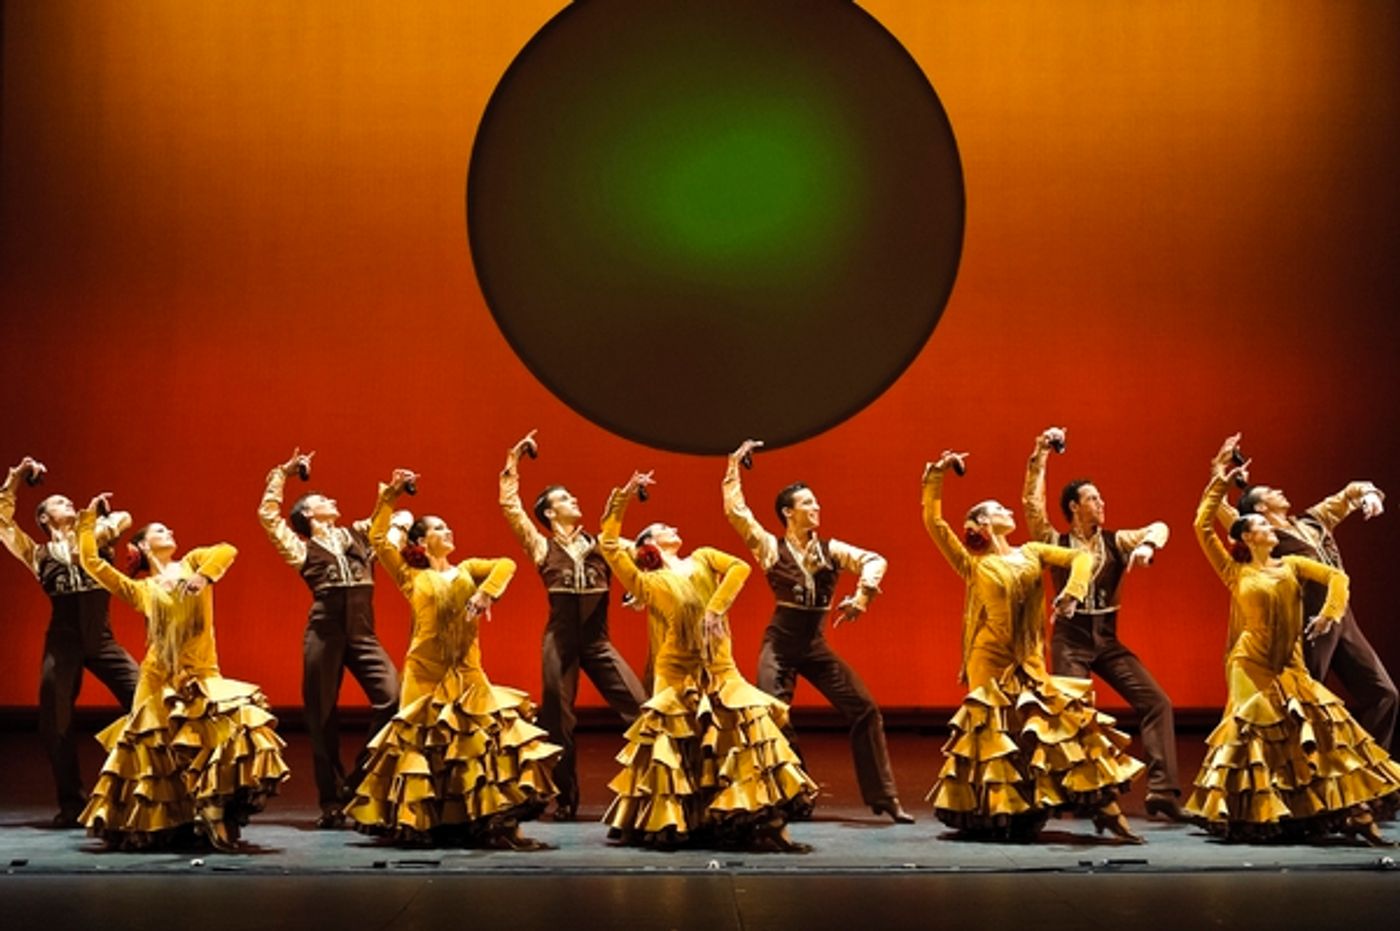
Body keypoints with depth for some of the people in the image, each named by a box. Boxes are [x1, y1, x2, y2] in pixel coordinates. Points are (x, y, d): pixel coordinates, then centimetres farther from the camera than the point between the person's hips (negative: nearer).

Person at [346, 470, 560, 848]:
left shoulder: (467, 570, 14)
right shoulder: (411, 578, 8)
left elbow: (506, 565, -2)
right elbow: (378, 538, 1)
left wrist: (486, 593, -19)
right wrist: (390, 496, -3)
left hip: (467, 675, 2)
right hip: (425, 675, -2)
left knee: (483, 745, -5)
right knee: (425, 751, 2)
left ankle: (496, 825, -6)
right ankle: (423, 826, 10)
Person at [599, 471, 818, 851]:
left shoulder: (703, 559, 15)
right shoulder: (647, 583, 6)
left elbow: (740, 567, -3)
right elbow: (609, 546, -3)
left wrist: (716, 609, -14)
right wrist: (622, 499, -6)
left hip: (720, 671, 2)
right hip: (678, 675, -2)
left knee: (752, 732, -11)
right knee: (669, 750, 0)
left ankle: (770, 826, -11)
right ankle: (662, 827, 15)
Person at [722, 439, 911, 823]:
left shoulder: (830, 549, 6)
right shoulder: (770, 547, 0)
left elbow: (873, 560, -6)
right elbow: (735, 511, -5)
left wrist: (862, 595, -22)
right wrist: (734, 466, -4)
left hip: (816, 646, 3)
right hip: (780, 646, -3)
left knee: (865, 710, -4)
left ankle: (884, 797, 3)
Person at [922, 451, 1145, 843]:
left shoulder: (1031, 553, 11)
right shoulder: (973, 566, 0)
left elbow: (1081, 557, 2)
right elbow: (934, 522, -8)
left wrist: (1072, 592, -16)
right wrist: (936, 476, -11)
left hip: (1031, 665, 3)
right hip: (993, 665, -3)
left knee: (1066, 728, -1)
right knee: (998, 738, -1)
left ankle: (1106, 811, 0)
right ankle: (991, 819, 12)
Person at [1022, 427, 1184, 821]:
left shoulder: (1116, 541, 9)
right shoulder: (1055, 544, 4)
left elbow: (1159, 528, -6)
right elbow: (1032, 504, -6)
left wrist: (1147, 545, -28)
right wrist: (1039, 457, -9)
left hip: (1107, 639, 3)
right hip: (1070, 639, -3)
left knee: (1156, 702, -8)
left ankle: (1162, 791, -9)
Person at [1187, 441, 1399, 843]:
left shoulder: (1291, 565, 12)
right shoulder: (1235, 574, 3)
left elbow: (1336, 577, 4)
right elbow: (1203, 528, -5)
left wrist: (1329, 613, -12)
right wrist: (1219, 484, -4)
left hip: (1290, 666, 3)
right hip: (1252, 666, -3)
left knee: (1318, 730, -6)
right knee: (1254, 736, -5)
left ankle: (1351, 810, -7)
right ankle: (1252, 819, 3)